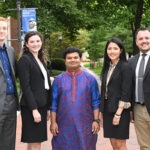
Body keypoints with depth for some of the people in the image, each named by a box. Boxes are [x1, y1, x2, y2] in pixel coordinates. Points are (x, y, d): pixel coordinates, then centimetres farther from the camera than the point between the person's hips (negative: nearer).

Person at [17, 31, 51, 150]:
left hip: (42, 105, 8)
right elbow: (26, 87, -15)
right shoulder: (24, 60, -9)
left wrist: (48, 108, 12)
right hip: (31, 107, -8)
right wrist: (34, 109, -19)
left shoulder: (41, 60, 15)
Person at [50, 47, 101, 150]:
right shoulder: (58, 79, 5)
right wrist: (53, 122, -2)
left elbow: (96, 102, 2)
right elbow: (53, 103, 4)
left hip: (84, 125, 0)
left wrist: (96, 120, -5)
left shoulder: (90, 79, 3)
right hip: (64, 125, 1)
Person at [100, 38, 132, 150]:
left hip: (119, 109, -6)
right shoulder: (107, 67, 10)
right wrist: (101, 111, 10)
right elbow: (104, 90, 13)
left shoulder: (125, 67, -9)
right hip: (107, 109, 6)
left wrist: (118, 113, -17)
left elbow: (126, 92, -14)